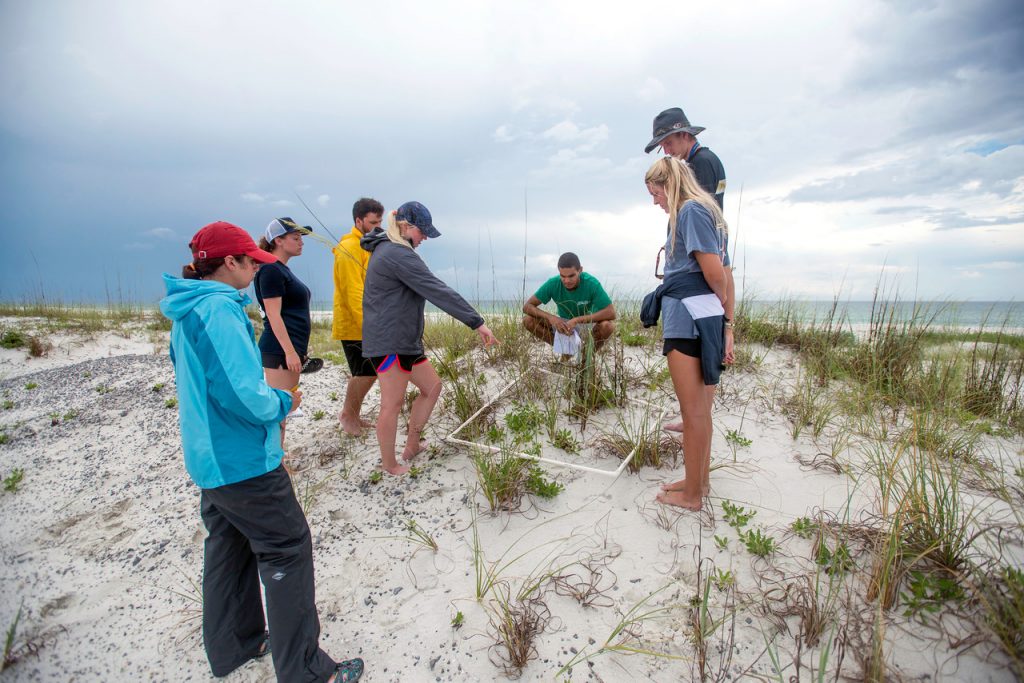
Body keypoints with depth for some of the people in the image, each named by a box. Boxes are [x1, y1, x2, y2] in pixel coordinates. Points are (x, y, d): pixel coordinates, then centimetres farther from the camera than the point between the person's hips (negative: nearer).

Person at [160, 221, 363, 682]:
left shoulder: (187, 311, 9)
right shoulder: (220, 308, -22)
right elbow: (246, 395, -29)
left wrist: (269, 399, 10)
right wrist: (283, 402, -9)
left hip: (209, 456, 10)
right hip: (243, 460, -10)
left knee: (229, 546, 22)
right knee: (288, 550, 2)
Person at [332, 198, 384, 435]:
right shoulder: (350, 248, -14)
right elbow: (353, 291, -21)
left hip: (369, 324, 9)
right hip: (355, 326, -9)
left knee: (370, 372, 11)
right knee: (366, 373, -6)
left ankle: (352, 415, 25)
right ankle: (348, 414, 14)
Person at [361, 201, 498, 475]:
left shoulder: (386, 250, 17)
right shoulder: (398, 255, -18)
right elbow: (438, 291, -23)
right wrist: (477, 322, -22)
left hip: (404, 339, 11)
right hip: (389, 342, -11)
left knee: (432, 386, 14)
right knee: (392, 403, 0)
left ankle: (412, 446, 24)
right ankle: (390, 465, 15)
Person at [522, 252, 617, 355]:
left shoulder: (591, 283, -25)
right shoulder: (553, 284, -19)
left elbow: (611, 313, -30)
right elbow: (527, 306, -17)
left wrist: (577, 320, -38)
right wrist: (551, 317, -35)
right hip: (563, 325, 2)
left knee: (608, 326, -35)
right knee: (528, 320, -20)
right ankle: (566, 350, -4)